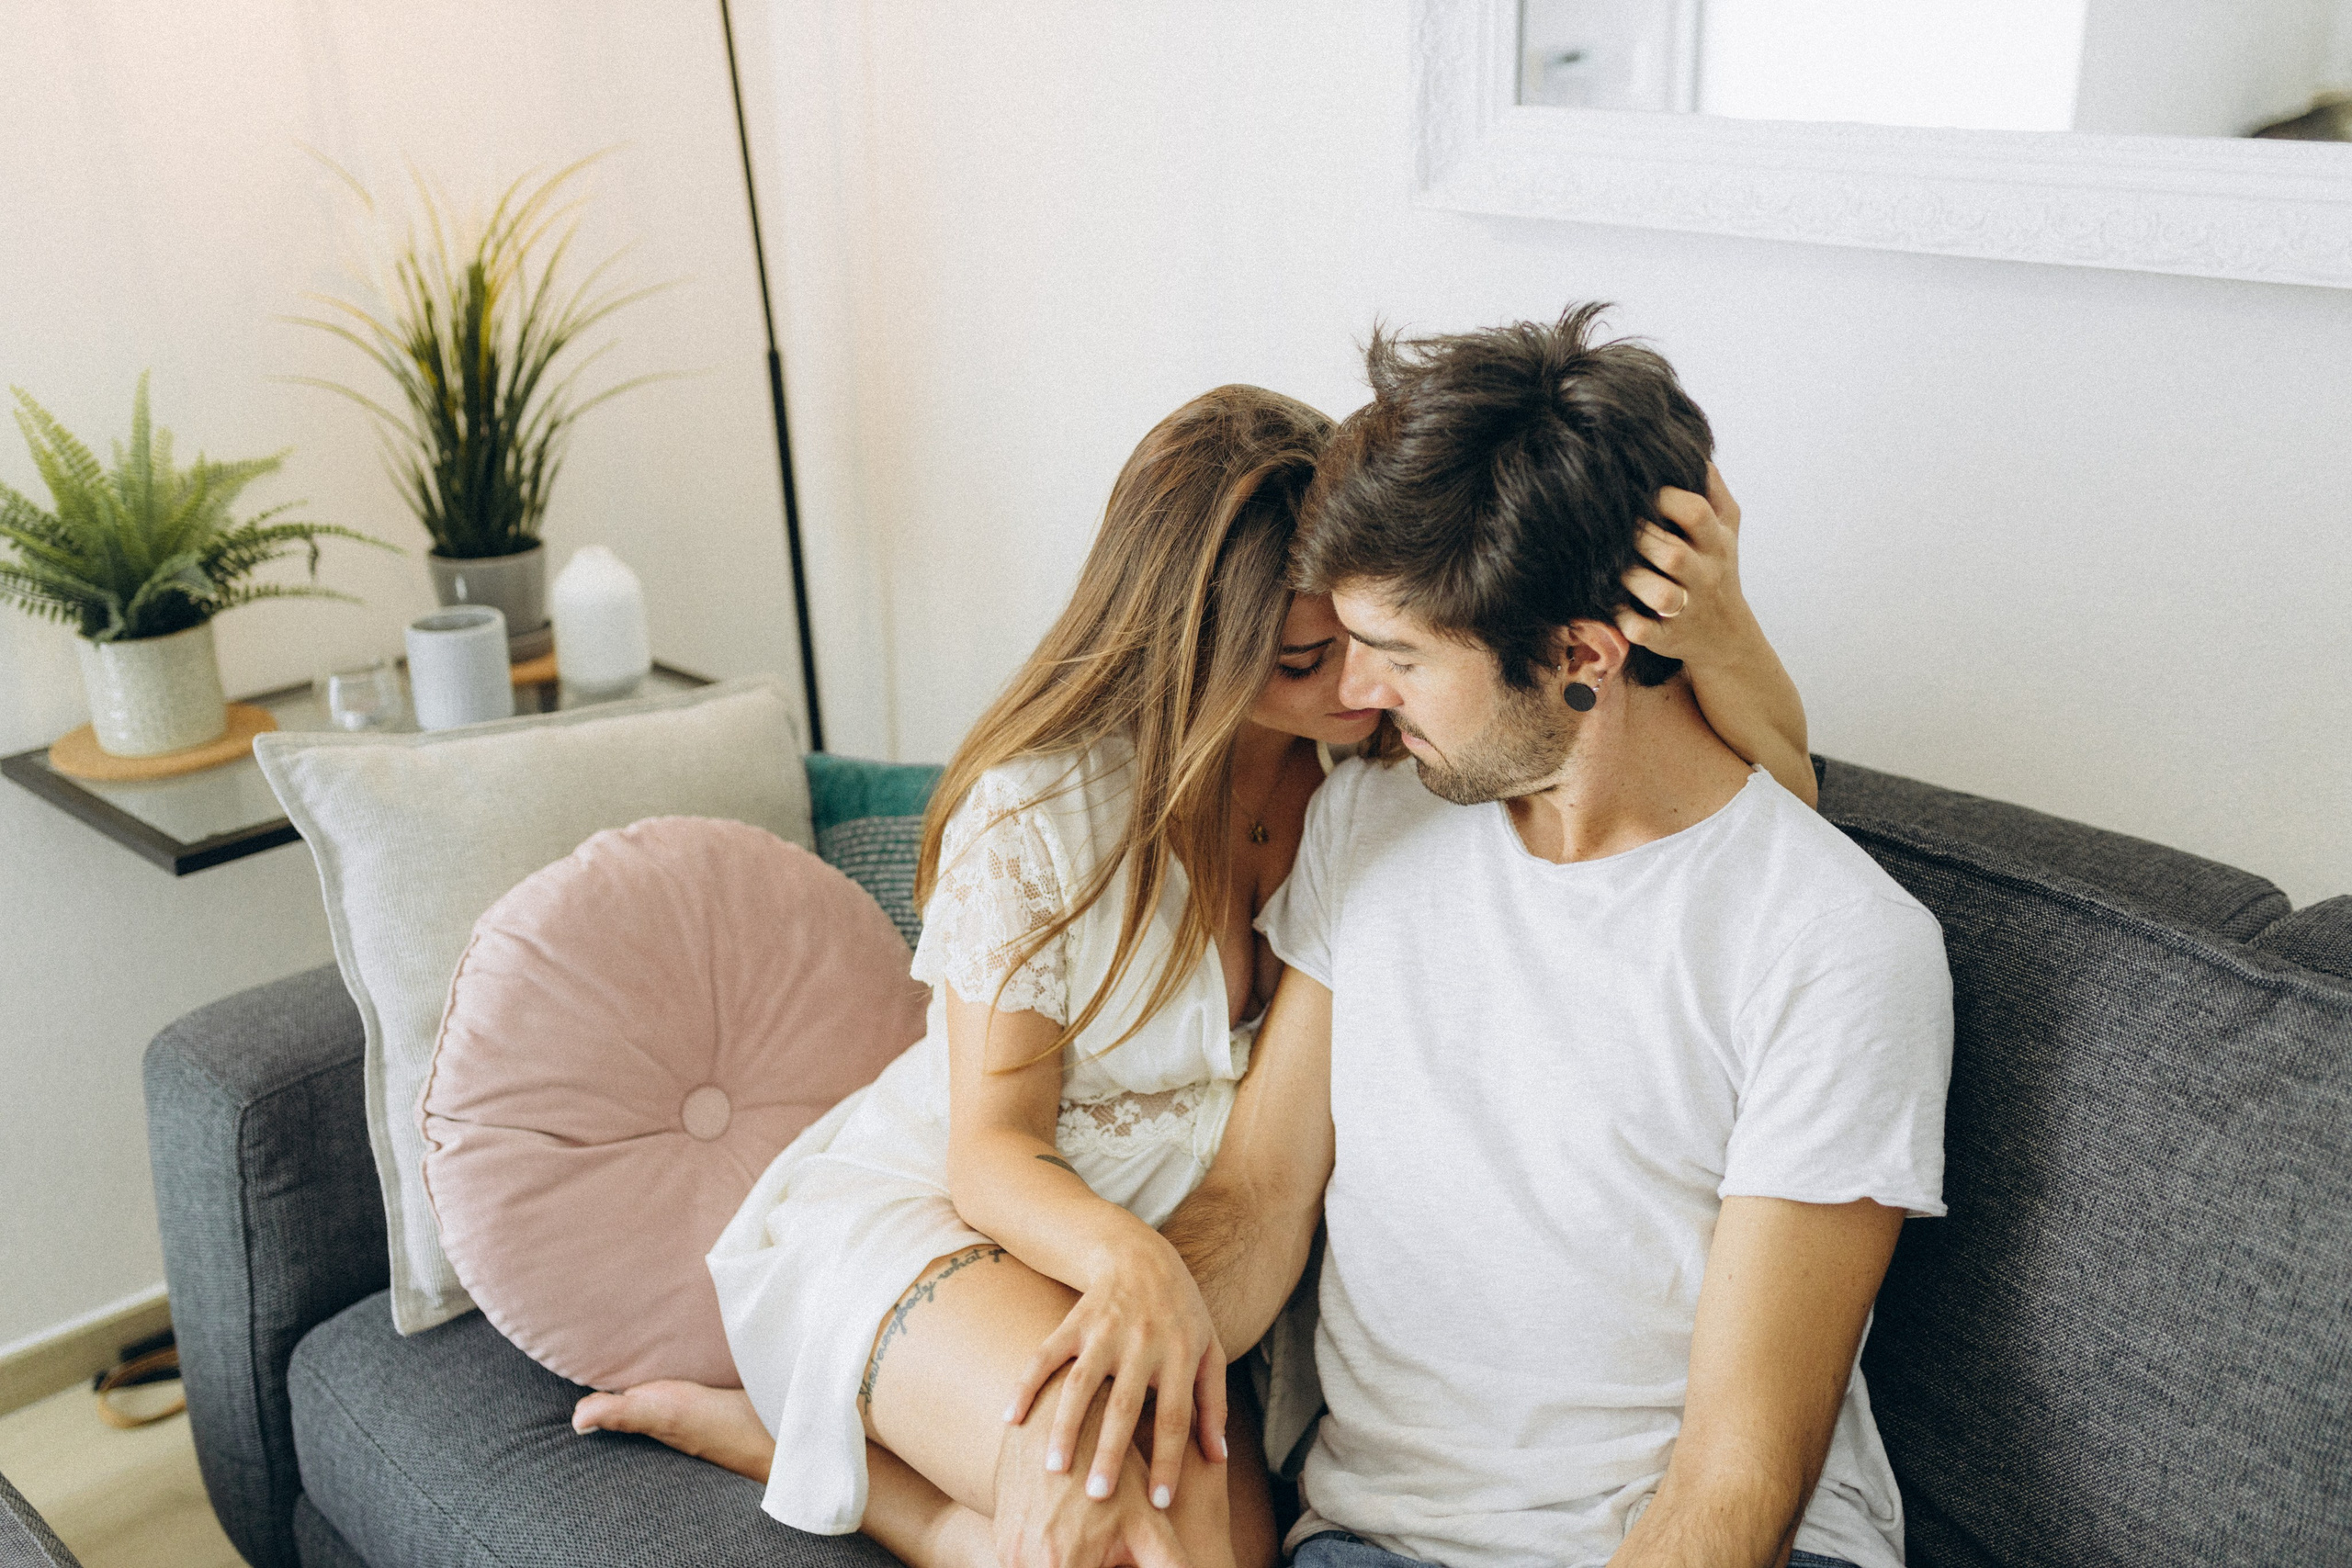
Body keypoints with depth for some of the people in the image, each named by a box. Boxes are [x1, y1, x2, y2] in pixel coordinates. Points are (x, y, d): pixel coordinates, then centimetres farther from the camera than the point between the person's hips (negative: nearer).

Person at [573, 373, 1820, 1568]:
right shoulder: (1043, 805, -21)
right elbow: (993, 1148, -16)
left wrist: (1722, 637, -38)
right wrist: (1129, 1261, -39)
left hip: (1179, 1246, 5)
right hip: (929, 1210, -4)